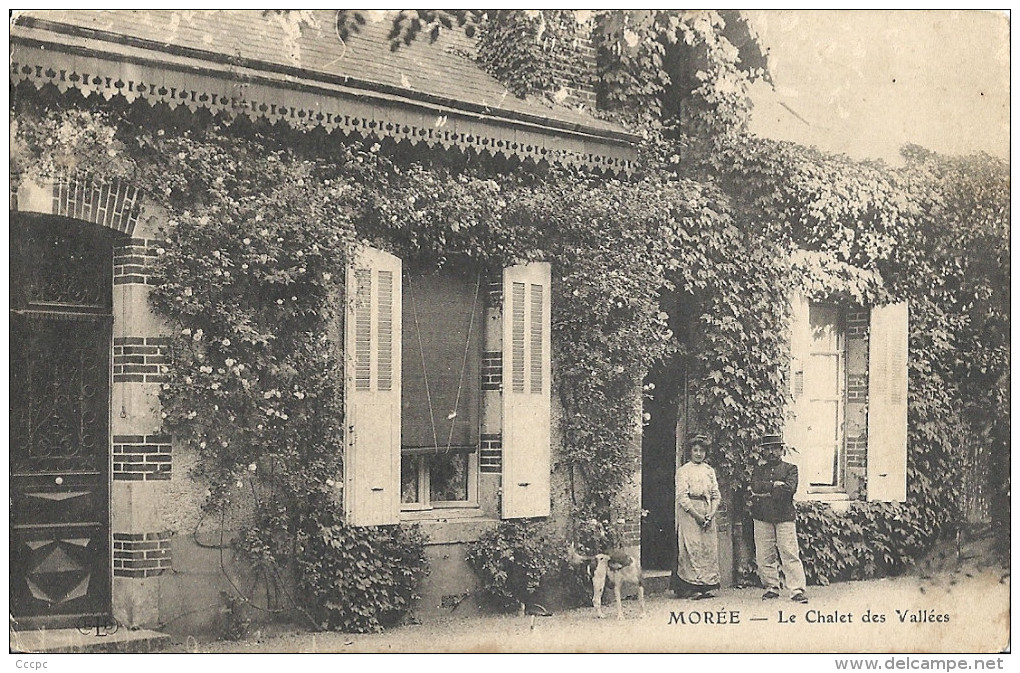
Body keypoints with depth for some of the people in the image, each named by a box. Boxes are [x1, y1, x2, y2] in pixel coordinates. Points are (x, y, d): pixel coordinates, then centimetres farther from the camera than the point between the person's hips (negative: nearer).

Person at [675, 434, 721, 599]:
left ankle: (708, 586, 5)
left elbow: (716, 495, 13)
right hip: (689, 512, -5)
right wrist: (696, 515, -13)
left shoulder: (709, 471, 16)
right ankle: (692, 587, -8)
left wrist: (712, 513, -4)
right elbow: (682, 496, -7)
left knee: (709, 547, 1)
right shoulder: (684, 470, 0)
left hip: (707, 512, 5)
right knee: (692, 547, -9)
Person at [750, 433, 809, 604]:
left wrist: (765, 491, -9)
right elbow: (755, 487, -4)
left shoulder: (790, 469, 8)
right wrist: (775, 484, -9)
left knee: (790, 554, -8)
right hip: (762, 518, 3)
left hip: (785, 517, -3)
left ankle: (797, 590, -10)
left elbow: (790, 488, -10)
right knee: (764, 556, 3)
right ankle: (771, 588, 14)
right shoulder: (758, 470, 16)